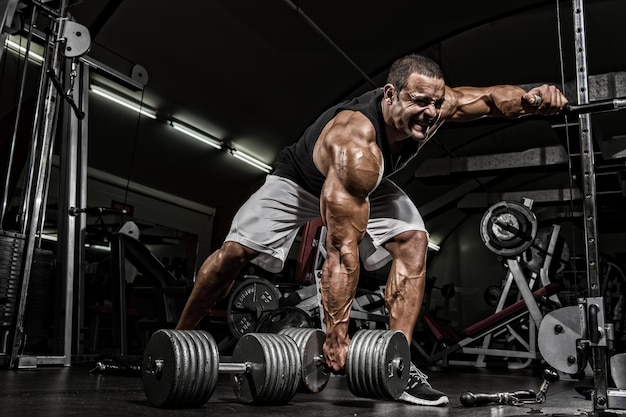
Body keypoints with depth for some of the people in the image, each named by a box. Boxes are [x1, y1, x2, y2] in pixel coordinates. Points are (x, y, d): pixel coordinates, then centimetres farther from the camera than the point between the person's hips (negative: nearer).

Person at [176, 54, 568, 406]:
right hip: (299, 180, -5)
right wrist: (336, 336, -39)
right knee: (236, 251, -17)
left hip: (367, 186, 6)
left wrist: (532, 98, -34)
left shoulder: (433, 105, -27)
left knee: (413, 242, -15)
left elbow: (491, 97, -9)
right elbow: (343, 251, -43)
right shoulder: (355, 147, -44)